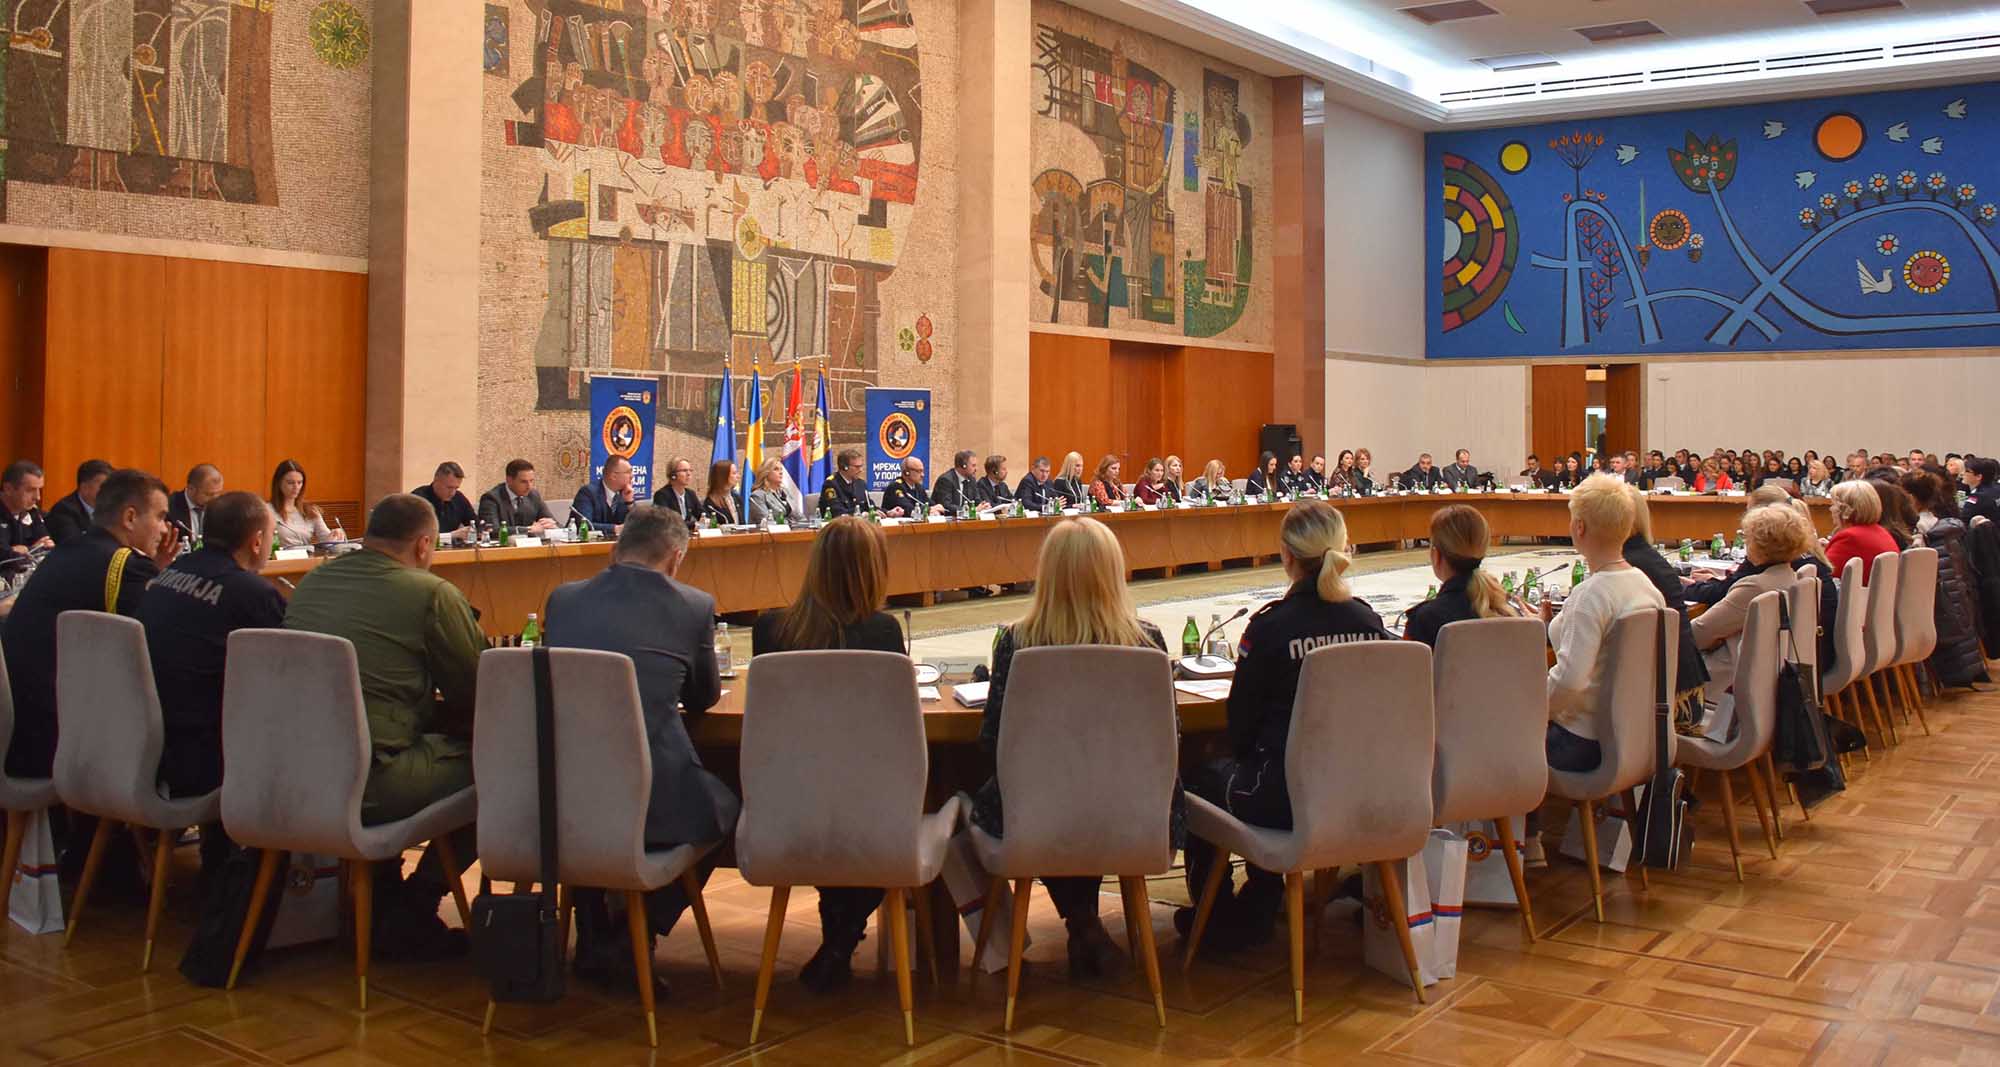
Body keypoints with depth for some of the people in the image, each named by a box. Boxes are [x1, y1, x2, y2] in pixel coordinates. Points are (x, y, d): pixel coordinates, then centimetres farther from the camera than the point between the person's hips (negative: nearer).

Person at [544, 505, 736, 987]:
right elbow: (704, 698, 17)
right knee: (723, 810, 27)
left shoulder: (563, 598, 9)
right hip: (651, 802, -4)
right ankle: (633, 940, 17)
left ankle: (593, 940, 37)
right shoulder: (694, 606, 1)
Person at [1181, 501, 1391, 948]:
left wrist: (1245, 758, 16)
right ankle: (1257, 912, 45)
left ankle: (1218, 920, 34)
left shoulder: (1270, 626, -16)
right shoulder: (1368, 620, -2)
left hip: (1287, 798, -5)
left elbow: (1242, 723, -7)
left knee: (1203, 781, 24)